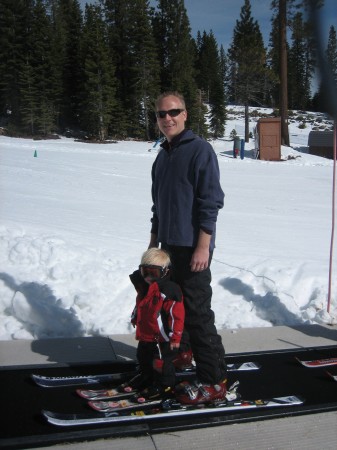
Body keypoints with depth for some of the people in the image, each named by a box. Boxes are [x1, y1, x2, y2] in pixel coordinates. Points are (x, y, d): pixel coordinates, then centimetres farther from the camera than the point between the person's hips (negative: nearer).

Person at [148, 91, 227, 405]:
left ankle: (212, 381, 4)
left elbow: (211, 201, -15)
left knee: (198, 313, -5)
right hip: (168, 246, 8)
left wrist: (203, 246, -20)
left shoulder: (199, 150, -9)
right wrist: (154, 240, 19)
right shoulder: (162, 157, 15)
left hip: (192, 248, -8)